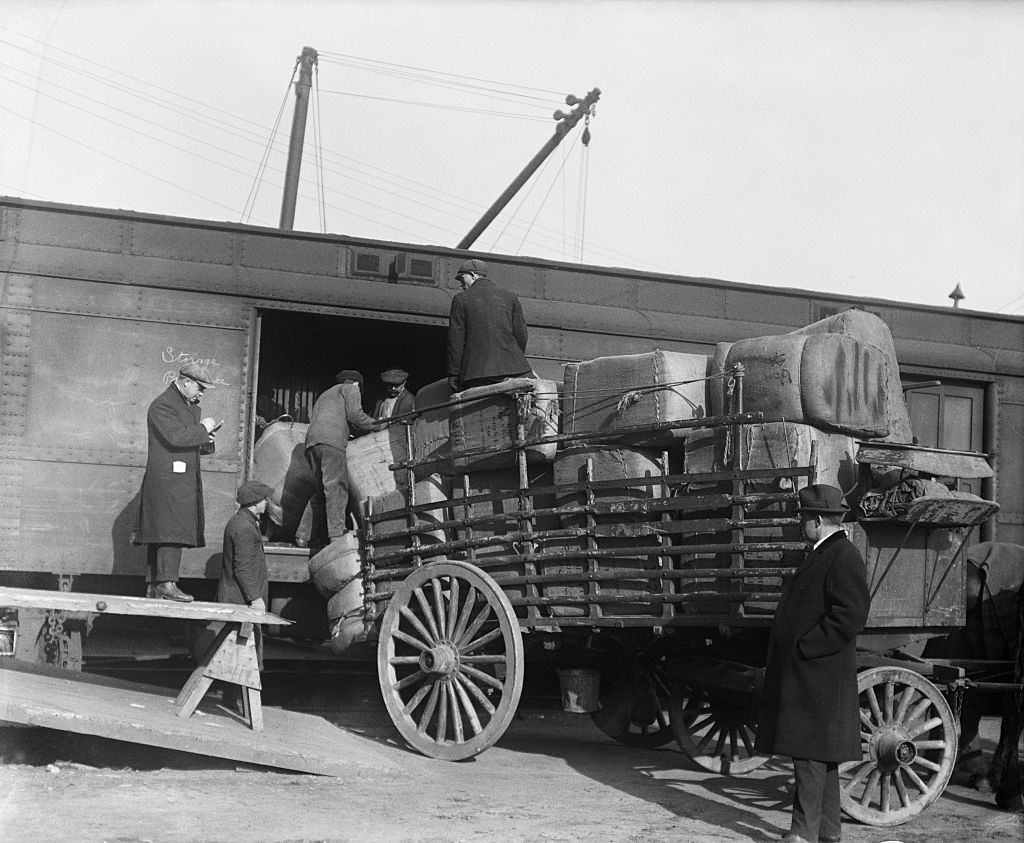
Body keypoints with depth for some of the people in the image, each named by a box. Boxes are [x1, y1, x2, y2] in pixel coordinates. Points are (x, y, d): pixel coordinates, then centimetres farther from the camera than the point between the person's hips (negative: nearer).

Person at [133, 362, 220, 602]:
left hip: (186, 481, 9)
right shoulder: (162, 405, -9)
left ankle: (153, 585, 9)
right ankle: (166, 583, -16)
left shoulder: (191, 406, 22)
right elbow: (176, 437, -22)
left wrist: (205, 440, 6)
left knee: (170, 532, 7)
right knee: (171, 529, -14)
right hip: (166, 479, -9)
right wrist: (203, 430, -10)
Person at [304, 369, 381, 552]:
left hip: (311, 441, 8)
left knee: (320, 493, 5)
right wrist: (378, 425, 11)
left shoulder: (325, 395, 38)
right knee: (336, 487, -18)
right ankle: (337, 534, -33)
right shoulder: (351, 389, 16)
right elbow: (354, 414, 0)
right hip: (331, 440, -8)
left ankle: (316, 543, -1)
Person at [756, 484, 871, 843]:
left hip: (817, 675, -10)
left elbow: (851, 614, -22)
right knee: (819, 756, 14)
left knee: (810, 753, -7)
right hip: (805, 675, 10)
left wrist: (803, 648, -20)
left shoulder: (844, 557, -13)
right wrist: (790, 650, 15)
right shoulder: (822, 555, 18)